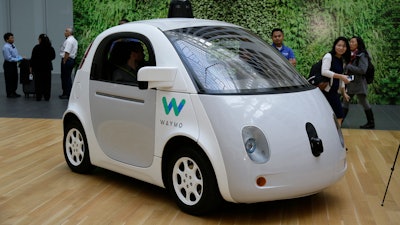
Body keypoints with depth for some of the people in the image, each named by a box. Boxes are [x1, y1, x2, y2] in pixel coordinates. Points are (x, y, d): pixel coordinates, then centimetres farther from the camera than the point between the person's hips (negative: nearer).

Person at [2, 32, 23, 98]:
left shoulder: (13, 45, 8)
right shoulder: (6, 47, -18)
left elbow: (16, 55, 16)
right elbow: (9, 58, -22)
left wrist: (21, 58, -2)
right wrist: (18, 60, -21)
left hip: (14, 64, 9)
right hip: (9, 65, -9)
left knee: (15, 78, 15)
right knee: (9, 79, 0)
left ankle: (13, 92, 26)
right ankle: (9, 94, 8)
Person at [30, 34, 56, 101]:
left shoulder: (37, 47, -11)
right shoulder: (50, 48, -1)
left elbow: (33, 58, -8)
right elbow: (53, 56, 10)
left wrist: (31, 66, 0)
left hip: (38, 67, -3)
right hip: (47, 66, 3)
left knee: (38, 82, 3)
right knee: (47, 82, 8)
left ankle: (38, 97, 5)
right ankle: (47, 97, 10)